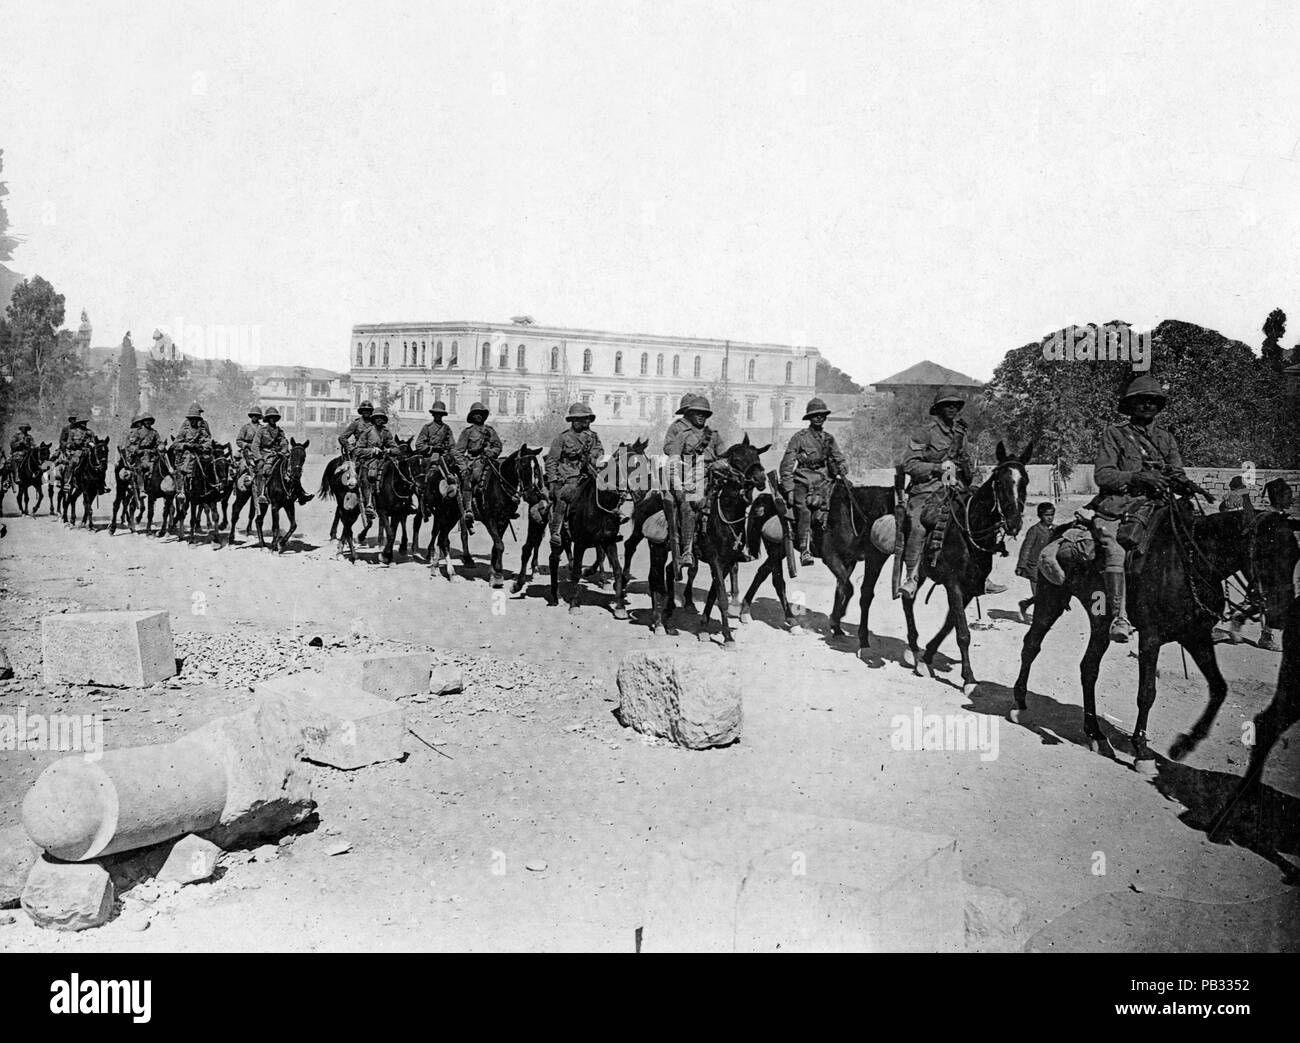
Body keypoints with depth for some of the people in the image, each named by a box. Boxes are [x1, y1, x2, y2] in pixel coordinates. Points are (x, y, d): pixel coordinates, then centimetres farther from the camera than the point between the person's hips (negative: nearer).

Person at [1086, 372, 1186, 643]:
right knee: (1115, 550, -30)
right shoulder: (1114, 433, 8)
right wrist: (1137, 477, -17)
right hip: (1117, 505, -4)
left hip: (1154, 506, 5)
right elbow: (1102, 474, -3)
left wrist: (1180, 483, -9)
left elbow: (1177, 474, 16)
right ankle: (1120, 616, -31)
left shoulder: (1165, 438, 22)